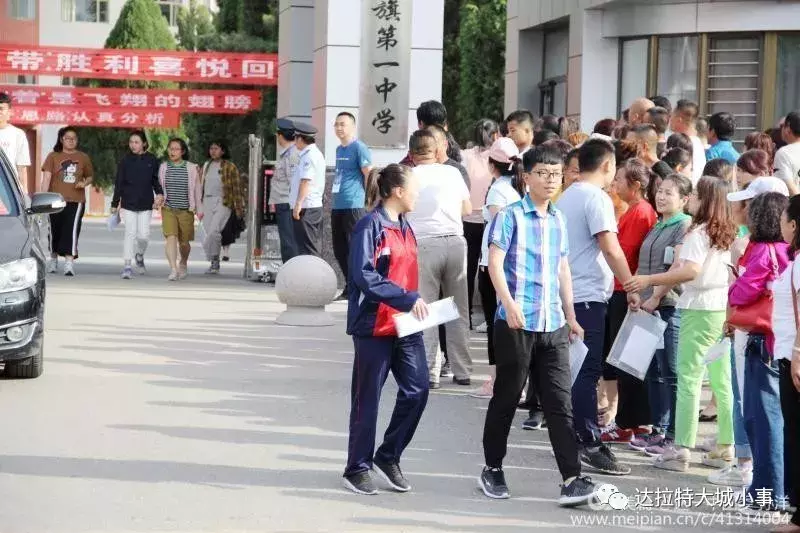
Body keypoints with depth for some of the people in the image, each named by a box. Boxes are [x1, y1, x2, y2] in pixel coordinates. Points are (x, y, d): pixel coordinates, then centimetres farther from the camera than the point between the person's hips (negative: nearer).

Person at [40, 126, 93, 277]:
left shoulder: (83, 158, 8)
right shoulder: (53, 156, 3)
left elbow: (90, 177, 19)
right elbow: (46, 177, -5)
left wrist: (84, 183, -4)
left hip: (76, 201, 0)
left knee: (71, 230, -14)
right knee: (55, 231, 11)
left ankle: (69, 263, -19)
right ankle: (53, 259, 32)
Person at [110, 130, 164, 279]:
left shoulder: (152, 160, 1)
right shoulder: (125, 161, 1)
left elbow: (156, 180, 7)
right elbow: (118, 183, 4)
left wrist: (159, 194, -12)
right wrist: (115, 204, 4)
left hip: (146, 205, 1)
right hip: (128, 203, -1)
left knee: (143, 235, -1)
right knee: (130, 233, -7)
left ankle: (139, 256, 30)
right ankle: (127, 266, -1)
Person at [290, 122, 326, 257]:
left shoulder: (309, 156, -15)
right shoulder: (317, 154, 18)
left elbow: (306, 181, -23)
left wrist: (298, 204, -25)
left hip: (306, 207, -10)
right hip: (316, 205, 10)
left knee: (307, 248, -9)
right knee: (315, 247, 13)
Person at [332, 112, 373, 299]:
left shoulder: (359, 148, -7)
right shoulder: (339, 149, 19)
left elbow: (370, 175, -11)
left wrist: (367, 201, -12)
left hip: (353, 205, -9)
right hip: (337, 206, 9)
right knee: (339, 250, 10)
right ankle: (349, 288, 18)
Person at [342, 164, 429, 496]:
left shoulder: (405, 228, 15)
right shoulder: (370, 226, -12)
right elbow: (365, 276, -21)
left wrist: (415, 303, 7)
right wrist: (408, 300, -25)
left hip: (406, 325, 7)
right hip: (375, 326, -7)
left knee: (417, 389, 0)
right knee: (367, 399, 3)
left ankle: (388, 457, 16)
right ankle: (358, 469, 15)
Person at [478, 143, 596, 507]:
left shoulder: (558, 220, 14)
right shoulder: (511, 216, -5)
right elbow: (495, 263, -13)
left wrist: (570, 315, 19)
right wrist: (509, 303, -26)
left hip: (553, 325, 5)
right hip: (517, 323, -5)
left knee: (560, 403, -1)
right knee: (506, 398, 6)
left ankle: (572, 480, -4)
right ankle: (492, 470, 21)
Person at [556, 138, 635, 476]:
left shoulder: (566, 197, 15)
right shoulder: (597, 198, -12)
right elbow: (610, 248, -19)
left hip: (567, 293, 9)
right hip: (588, 295, -9)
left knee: (575, 369, 14)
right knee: (588, 371, -8)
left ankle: (574, 438, 19)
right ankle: (590, 444, -8)